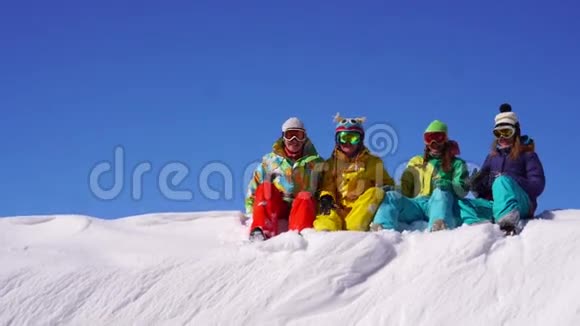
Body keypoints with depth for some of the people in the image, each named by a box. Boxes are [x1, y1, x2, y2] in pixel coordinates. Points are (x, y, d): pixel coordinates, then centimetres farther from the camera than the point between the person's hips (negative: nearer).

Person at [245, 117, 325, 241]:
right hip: (276, 207, 1)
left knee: (305, 197, -32)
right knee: (266, 187, -28)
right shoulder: (270, 160, 11)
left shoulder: (316, 162, 12)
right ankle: (260, 232, -47)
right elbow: (254, 187, 10)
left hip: (303, 208, 0)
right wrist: (250, 211, 1)